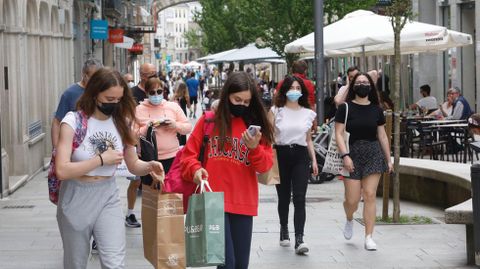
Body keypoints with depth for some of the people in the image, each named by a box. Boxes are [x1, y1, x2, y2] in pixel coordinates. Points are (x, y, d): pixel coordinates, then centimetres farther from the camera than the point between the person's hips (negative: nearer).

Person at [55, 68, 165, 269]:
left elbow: (133, 165, 9)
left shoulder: (121, 122, -1)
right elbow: (62, 171, -23)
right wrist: (102, 159, -22)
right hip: (76, 199, -2)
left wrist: (149, 166, -13)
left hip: (108, 197, 2)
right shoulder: (73, 121, -15)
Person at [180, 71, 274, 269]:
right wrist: (195, 169, -15)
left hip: (244, 203, 3)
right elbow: (189, 154, 5)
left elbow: (265, 166, 1)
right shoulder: (208, 121, 1)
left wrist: (254, 149, -18)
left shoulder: (256, 125, 7)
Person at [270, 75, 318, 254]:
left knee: (299, 198, -10)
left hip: (301, 155, 1)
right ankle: (284, 231, 32)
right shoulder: (276, 111, 3)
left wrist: (314, 160, 10)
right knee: (283, 197, 10)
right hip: (281, 154, 0)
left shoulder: (308, 113, 10)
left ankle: (299, 239, -17)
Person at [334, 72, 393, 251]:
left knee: (370, 196, -4)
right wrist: (345, 155, -16)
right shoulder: (345, 108, -1)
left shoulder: (376, 110, 8)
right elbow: (339, 133, -5)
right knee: (352, 199, -3)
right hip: (353, 154, -2)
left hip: (373, 154, 2)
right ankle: (349, 220, 32)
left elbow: (382, 136, 13)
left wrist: (388, 160, 13)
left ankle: (368, 237, 0)